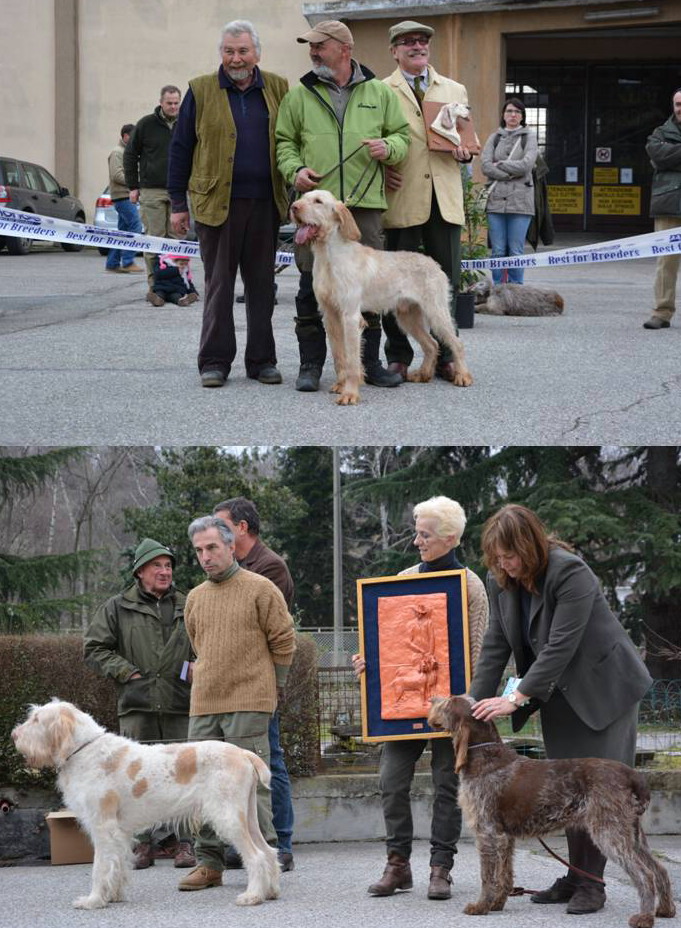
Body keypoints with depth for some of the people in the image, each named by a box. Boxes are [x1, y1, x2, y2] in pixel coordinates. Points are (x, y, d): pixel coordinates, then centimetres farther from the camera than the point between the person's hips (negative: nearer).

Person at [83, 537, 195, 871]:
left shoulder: (186, 607, 13)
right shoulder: (117, 609, 7)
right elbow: (94, 649, 6)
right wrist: (126, 672, -5)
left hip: (180, 706, 1)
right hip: (137, 707, -1)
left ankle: (186, 843, 3)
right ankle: (144, 843, 5)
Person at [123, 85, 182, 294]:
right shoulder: (146, 124, 2)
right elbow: (130, 155, 7)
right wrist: (133, 187, 2)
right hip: (152, 191, -2)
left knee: (176, 238, 1)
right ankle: (154, 283, -2)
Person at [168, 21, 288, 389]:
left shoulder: (277, 90, 8)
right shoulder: (202, 91, 3)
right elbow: (180, 147, 4)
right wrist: (178, 203, 0)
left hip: (265, 204, 2)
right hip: (217, 202, -2)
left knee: (262, 284, 6)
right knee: (218, 285, 0)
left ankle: (262, 360, 13)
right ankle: (214, 361, 4)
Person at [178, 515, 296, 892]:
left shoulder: (260, 589, -3)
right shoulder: (195, 598, 14)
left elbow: (284, 641, 1)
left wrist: (274, 686, 5)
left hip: (249, 704, -6)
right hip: (203, 705, 6)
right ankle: (208, 862, 9)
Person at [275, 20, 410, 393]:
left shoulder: (379, 93, 11)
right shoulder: (299, 95, 9)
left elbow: (403, 135, 16)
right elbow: (285, 141, 13)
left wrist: (388, 147, -6)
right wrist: (295, 169, -6)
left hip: (365, 204, 1)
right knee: (312, 285, -3)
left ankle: (369, 362, 16)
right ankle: (310, 364, 5)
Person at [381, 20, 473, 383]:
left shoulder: (455, 91, 17)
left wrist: (465, 151, -2)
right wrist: (380, 170, -11)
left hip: (444, 200, 3)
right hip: (401, 199, -3)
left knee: (446, 280, 3)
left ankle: (444, 356, 10)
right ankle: (398, 357, 8)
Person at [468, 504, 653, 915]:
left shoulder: (571, 573, -25)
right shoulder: (501, 581, -3)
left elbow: (560, 647, -28)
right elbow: (496, 646, -1)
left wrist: (517, 699, -30)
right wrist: (475, 705, -10)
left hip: (604, 688, -7)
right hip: (559, 693, 7)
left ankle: (591, 883, -7)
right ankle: (575, 877, 9)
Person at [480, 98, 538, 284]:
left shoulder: (529, 137, 9)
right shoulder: (494, 138, 15)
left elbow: (526, 164, -6)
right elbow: (485, 165, 1)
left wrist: (500, 165, -1)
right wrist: (511, 173, -7)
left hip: (520, 200, -2)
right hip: (496, 199, 2)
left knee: (516, 251, -5)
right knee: (498, 251, 0)